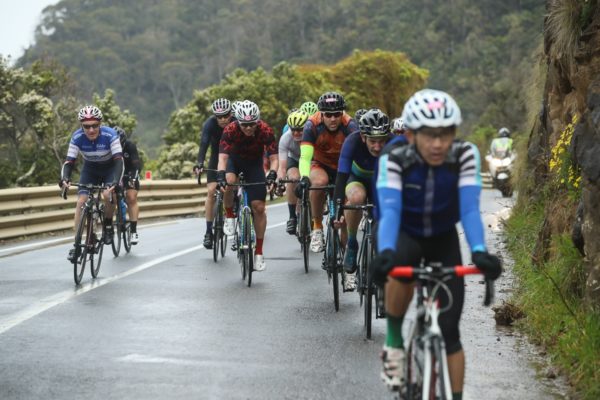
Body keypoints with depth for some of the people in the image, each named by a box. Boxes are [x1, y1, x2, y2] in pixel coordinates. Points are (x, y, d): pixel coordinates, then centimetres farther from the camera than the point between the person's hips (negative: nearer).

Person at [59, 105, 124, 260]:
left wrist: (115, 182, -51)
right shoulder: (77, 137, -25)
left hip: (110, 168, -2)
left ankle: (108, 225, 0)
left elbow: (119, 160, -36)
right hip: (90, 169, 2)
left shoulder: (110, 135, -32)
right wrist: (64, 179, -44)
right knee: (81, 202, -15)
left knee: (108, 195, -29)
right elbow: (69, 161, -24)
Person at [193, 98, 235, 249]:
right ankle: (209, 231, -10)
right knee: (211, 191, -13)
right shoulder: (210, 124, -24)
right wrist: (199, 164, -50)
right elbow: (204, 144, -34)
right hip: (216, 158, 0)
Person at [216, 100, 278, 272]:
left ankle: (259, 252, 2)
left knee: (259, 206, -9)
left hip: (254, 163, 1)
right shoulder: (230, 130, -31)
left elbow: (274, 158, -30)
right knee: (229, 182, -36)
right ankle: (229, 216, -7)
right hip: (234, 159, -1)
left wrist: (272, 174, -49)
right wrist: (221, 174, -54)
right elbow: (223, 157, -36)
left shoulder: (266, 130, -30)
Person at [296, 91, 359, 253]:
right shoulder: (312, 125, -26)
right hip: (320, 165, -1)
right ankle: (317, 229, -19)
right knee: (319, 182, -35)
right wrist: (304, 178, -52)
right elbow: (305, 156, -34)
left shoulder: (349, 125, -26)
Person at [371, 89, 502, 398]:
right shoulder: (394, 160, -28)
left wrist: (479, 251, -51)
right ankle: (394, 341, -15)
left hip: (443, 239, 2)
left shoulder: (465, 155, -26)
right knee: (401, 264, -38)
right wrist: (385, 253, -58)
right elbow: (390, 210, -40)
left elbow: (469, 208, -33)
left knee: (448, 332, -8)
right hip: (404, 235, -1)